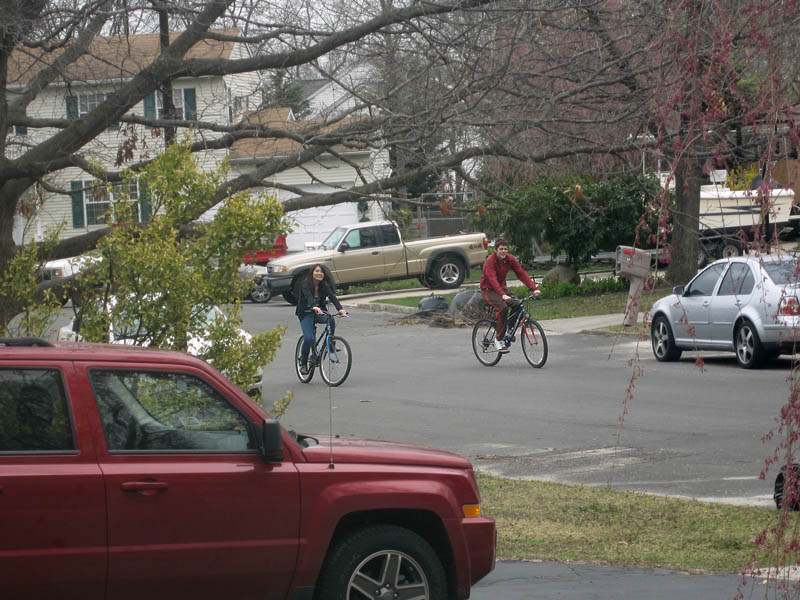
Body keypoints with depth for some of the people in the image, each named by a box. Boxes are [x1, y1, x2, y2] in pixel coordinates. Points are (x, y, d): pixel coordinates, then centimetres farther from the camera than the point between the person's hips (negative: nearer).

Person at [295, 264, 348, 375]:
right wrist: (314, 307, -55)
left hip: (320, 312, 3)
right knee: (309, 338, -22)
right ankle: (303, 363, -2)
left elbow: (332, 297, -18)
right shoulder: (305, 284, -15)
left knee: (331, 321, -31)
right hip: (306, 314, -3)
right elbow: (309, 296, -34)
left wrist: (340, 309, -38)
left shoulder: (325, 286, -3)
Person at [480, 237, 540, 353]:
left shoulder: (510, 259, -5)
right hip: (489, 290, -6)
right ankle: (499, 339, -22)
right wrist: (502, 295, -50)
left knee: (517, 304, -20)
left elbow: (521, 273, -11)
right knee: (503, 307, -31)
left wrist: (534, 288, -24)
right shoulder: (490, 261, -22)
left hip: (502, 288, 6)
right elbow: (492, 279, -35)